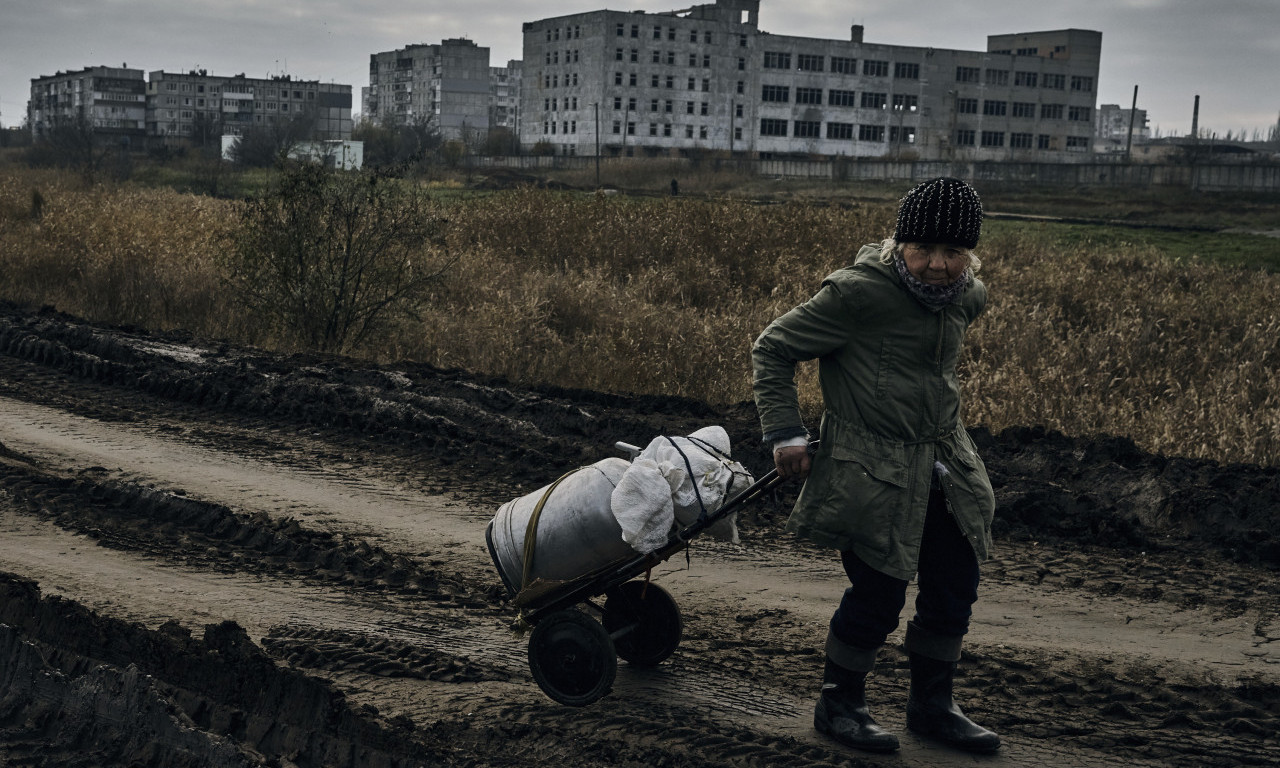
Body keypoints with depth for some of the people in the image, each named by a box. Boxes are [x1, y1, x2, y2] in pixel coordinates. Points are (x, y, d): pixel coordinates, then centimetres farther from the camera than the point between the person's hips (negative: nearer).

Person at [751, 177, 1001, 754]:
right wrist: (785, 433, -11)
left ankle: (932, 705, 30)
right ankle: (839, 705, 19)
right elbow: (772, 349, -10)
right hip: (873, 471, -7)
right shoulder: (858, 293, -19)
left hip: (942, 463, 7)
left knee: (954, 587, 11)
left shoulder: (967, 298, 2)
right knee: (878, 593, -3)